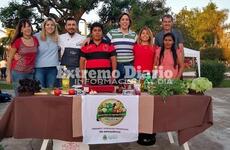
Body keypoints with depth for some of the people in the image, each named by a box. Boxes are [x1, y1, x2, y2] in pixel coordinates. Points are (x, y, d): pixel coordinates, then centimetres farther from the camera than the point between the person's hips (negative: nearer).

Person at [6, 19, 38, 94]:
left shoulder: (35, 40, 4)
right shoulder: (17, 41, -6)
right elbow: (9, 59, 0)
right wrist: (8, 74, -2)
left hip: (31, 73, 4)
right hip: (18, 72, -4)